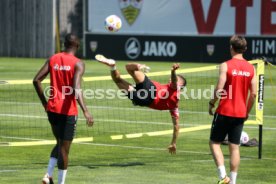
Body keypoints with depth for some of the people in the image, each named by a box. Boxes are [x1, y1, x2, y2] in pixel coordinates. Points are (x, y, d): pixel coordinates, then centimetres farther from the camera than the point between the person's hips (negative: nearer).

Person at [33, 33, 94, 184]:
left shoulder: (52, 59, 6)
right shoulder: (78, 64, -9)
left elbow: (36, 80, 2)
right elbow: (76, 88, -23)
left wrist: (44, 102, 12)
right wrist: (85, 110, -30)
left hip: (52, 109, 5)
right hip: (68, 111, -5)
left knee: (60, 143, 21)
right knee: (64, 148, 2)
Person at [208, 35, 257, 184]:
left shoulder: (226, 66, -11)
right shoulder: (251, 68, 3)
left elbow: (219, 89, -16)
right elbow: (253, 94, 2)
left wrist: (211, 103, 1)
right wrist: (247, 112, 14)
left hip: (225, 112, -4)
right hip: (240, 113, 4)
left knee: (215, 143, 7)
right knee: (234, 147, 9)